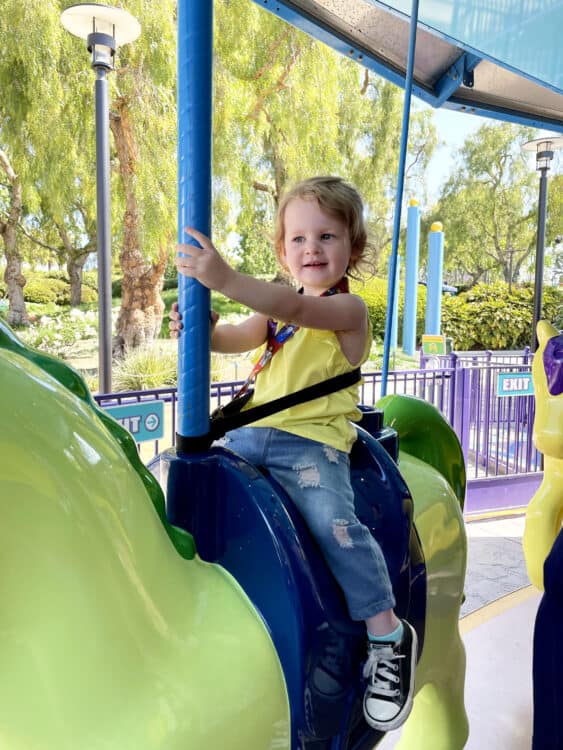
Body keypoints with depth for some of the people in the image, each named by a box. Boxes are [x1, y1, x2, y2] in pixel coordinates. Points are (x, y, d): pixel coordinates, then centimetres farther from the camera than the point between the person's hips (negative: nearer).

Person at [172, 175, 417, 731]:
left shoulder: (348, 308, -6)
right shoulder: (277, 306, 19)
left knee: (333, 523, -29)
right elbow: (239, 338, 11)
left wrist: (225, 279, -38)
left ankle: (388, 635, -10)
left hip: (311, 440, -7)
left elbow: (299, 310, -25)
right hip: (249, 434, 8)